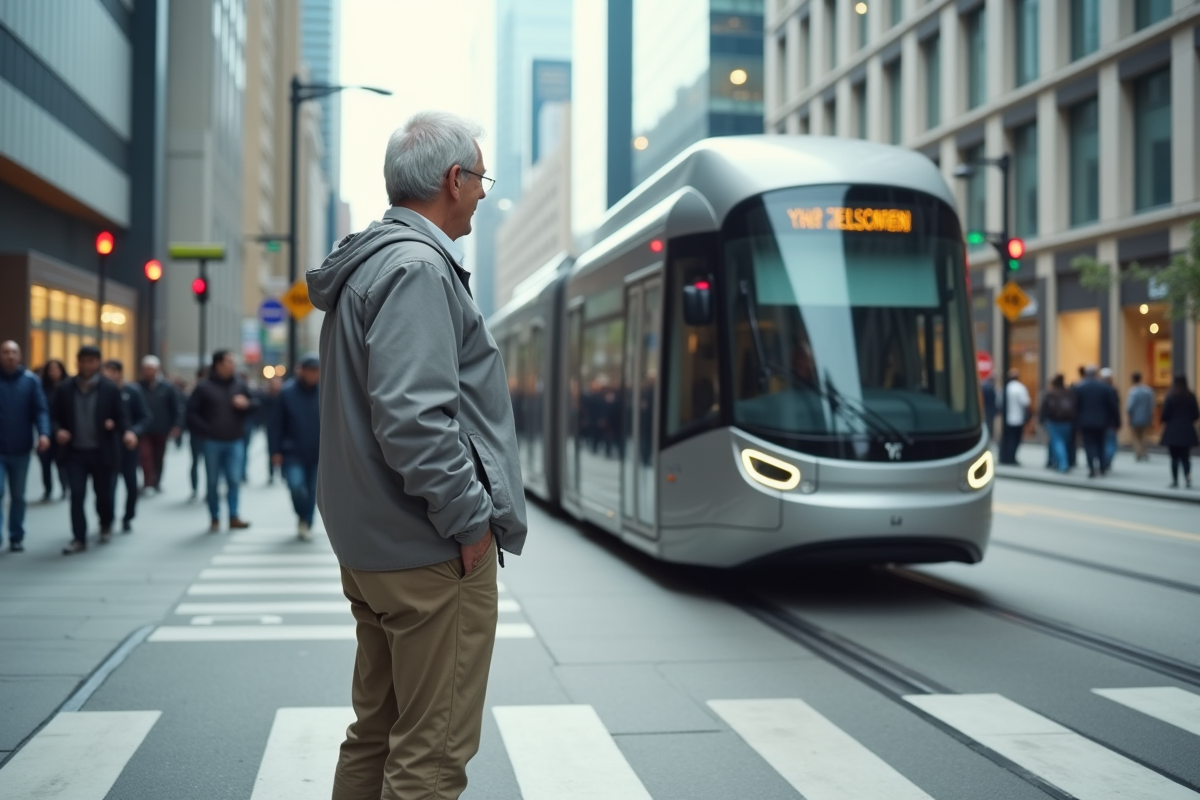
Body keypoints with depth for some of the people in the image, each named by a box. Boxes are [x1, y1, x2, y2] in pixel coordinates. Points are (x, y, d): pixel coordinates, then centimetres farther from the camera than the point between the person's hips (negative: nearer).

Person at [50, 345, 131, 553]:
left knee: (103, 493, 11)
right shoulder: (65, 389, 3)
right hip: (75, 452, 1)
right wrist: (58, 431, -15)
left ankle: (106, 526, 38)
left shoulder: (110, 388, -2)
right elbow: (54, 416, 7)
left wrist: (125, 432, -21)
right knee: (76, 495, -4)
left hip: (102, 452, -1)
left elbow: (121, 416, -1)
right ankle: (79, 538, 0)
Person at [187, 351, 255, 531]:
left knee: (234, 480, -2)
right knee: (212, 482, 4)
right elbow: (192, 411, 0)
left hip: (235, 442, 2)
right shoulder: (204, 387, -2)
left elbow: (253, 407, 15)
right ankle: (215, 519, 11)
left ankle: (234, 517, 4)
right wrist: (204, 430, -9)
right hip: (213, 442, -2)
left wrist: (246, 404, -8)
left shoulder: (239, 385, 7)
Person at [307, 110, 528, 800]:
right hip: (432, 550, -10)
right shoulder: (418, 268, -16)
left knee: (378, 730, 18)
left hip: (373, 543, 10)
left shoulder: (368, 263, 16)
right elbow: (413, 416, -26)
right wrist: (470, 519, -17)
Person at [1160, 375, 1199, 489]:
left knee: (1175, 457, 3)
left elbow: (1165, 415, -11)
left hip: (1173, 432, -3)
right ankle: (1188, 477, -7)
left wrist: (1162, 419, 11)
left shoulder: (1170, 396, -10)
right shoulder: (1191, 397, 1)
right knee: (1186, 457, 11)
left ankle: (1175, 481, 2)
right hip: (1187, 431, 3)